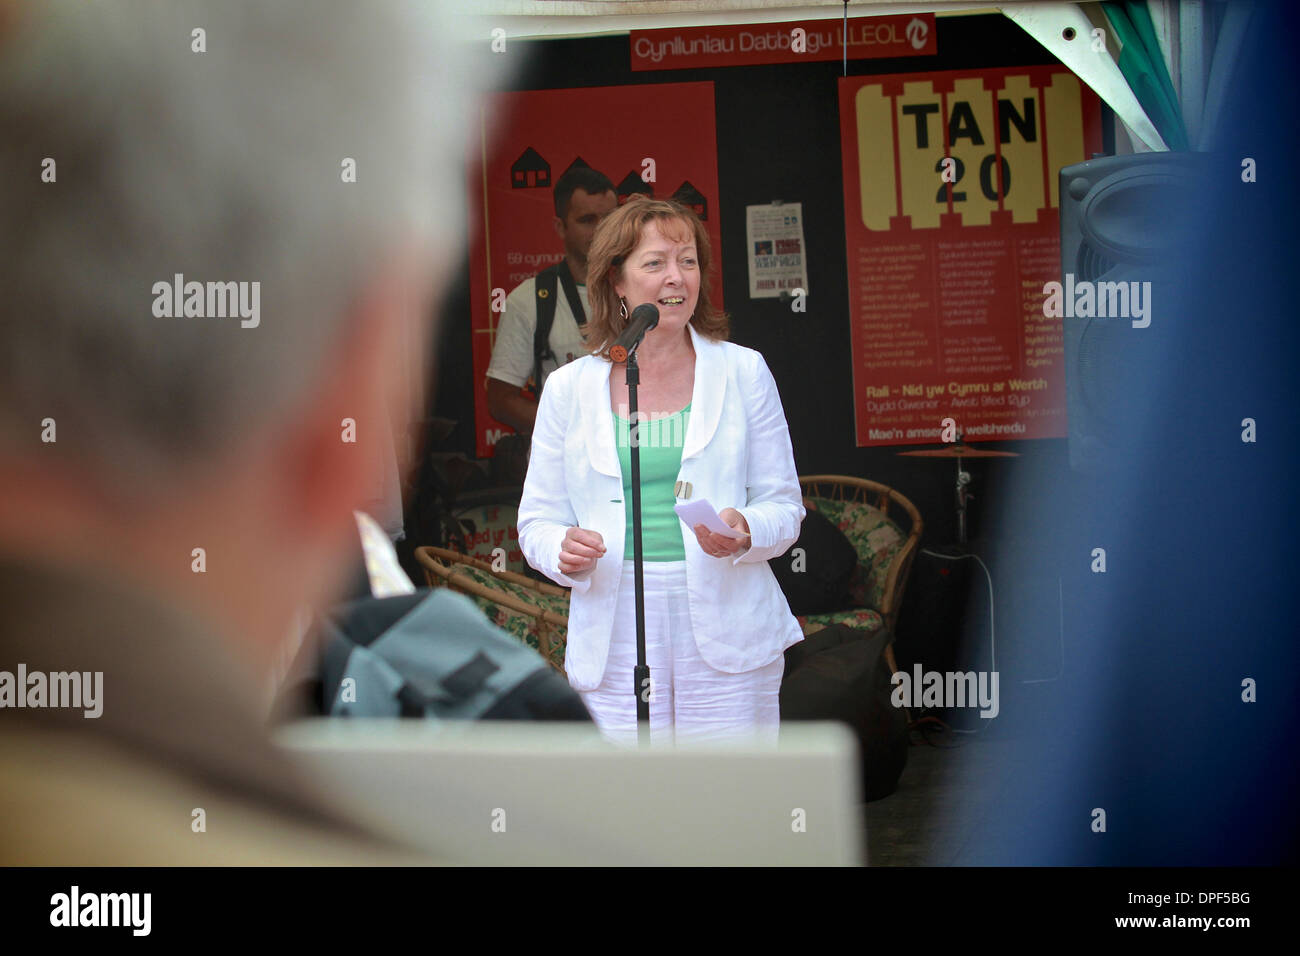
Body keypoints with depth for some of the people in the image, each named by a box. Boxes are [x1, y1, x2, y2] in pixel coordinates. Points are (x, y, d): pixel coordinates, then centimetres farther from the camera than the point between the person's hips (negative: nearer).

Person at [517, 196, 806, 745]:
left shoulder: (744, 372, 7)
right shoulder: (568, 388, 8)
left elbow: (783, 504, 8)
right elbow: (538, 519, 11)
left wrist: (745, 532, -13)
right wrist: (564, 551, -12)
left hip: (725, 633, 0)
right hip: (614, 640, 0)